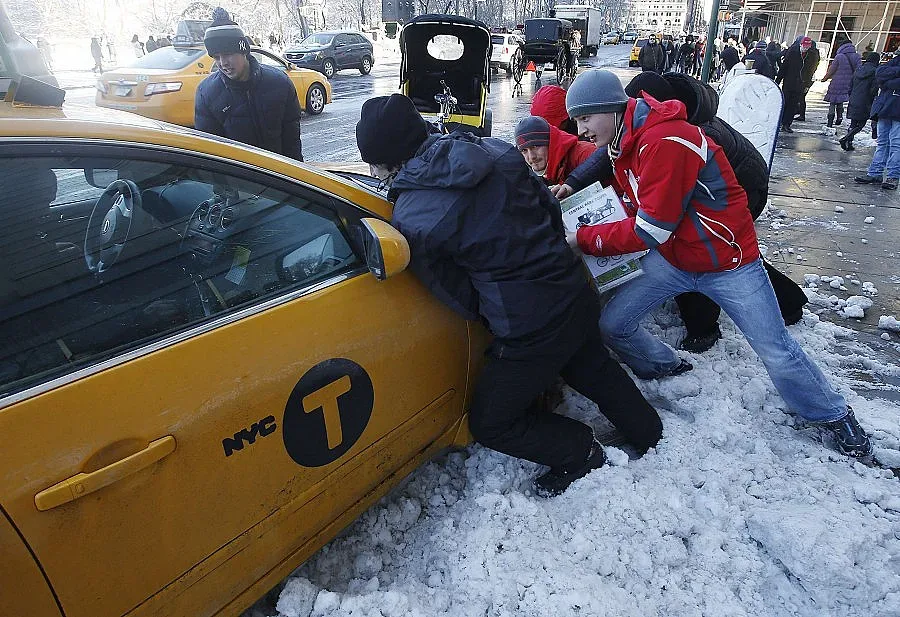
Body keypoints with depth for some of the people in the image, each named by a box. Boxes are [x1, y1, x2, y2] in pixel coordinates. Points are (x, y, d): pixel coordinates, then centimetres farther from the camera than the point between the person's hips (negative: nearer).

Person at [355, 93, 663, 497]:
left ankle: (579, 454, 25)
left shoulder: (411, 221, -17)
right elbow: (549, 206, 10)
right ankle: (649, 435, 54)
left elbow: (460, 296, -9)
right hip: (577, 295, 8)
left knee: (489, 424, 14)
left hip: (529, 331, -7)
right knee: (595, 370, 34)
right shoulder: (492, 151, 0)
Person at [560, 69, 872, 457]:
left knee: (777, 354, 1)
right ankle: (667, 369, 26)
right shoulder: (625, 142, 1)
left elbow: (650, 230, -28)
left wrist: (584, 239, -20)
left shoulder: (665, 141, -28)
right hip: (671, 260, 7)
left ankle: (832, 416, 29)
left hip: (727, 262, -7)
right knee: (611, 325, -2)